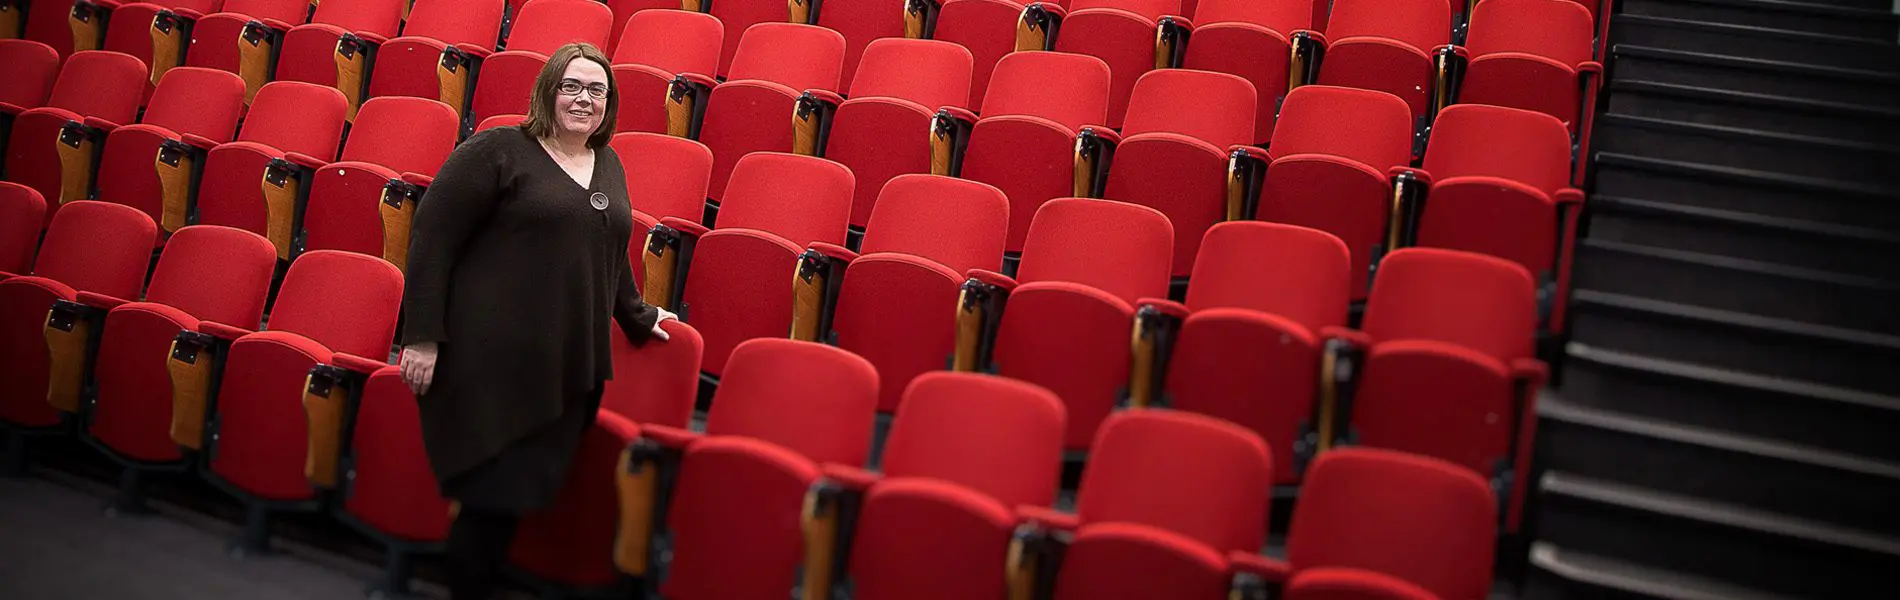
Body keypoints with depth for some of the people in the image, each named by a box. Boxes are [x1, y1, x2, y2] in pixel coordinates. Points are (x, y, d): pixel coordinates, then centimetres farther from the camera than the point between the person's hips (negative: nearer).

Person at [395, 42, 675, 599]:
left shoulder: (609, 167, 16)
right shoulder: (499, 151, -4)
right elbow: (432, 237, -7)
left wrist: (637, 318, 37)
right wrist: (423, 335, -11)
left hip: (569, 369, 6)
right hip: (491, 364, -6)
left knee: (527, 492, 7)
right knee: (491, 497, -4)